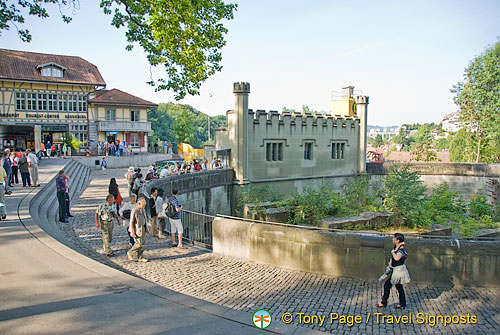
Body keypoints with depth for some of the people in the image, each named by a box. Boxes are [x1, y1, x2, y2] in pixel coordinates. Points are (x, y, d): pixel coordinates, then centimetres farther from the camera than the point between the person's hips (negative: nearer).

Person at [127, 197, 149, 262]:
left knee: (142, 243, 9)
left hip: (143, 229, 8)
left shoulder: (143, 210, 9)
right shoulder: (134, 211, -18)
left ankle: (140, 257, 18)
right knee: (139, 244, -7)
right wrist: (132, 232, -19)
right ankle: (130, 253, 14)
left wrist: (146, 228, 19)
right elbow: (131, 222, -17)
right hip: (137, 229, -8)